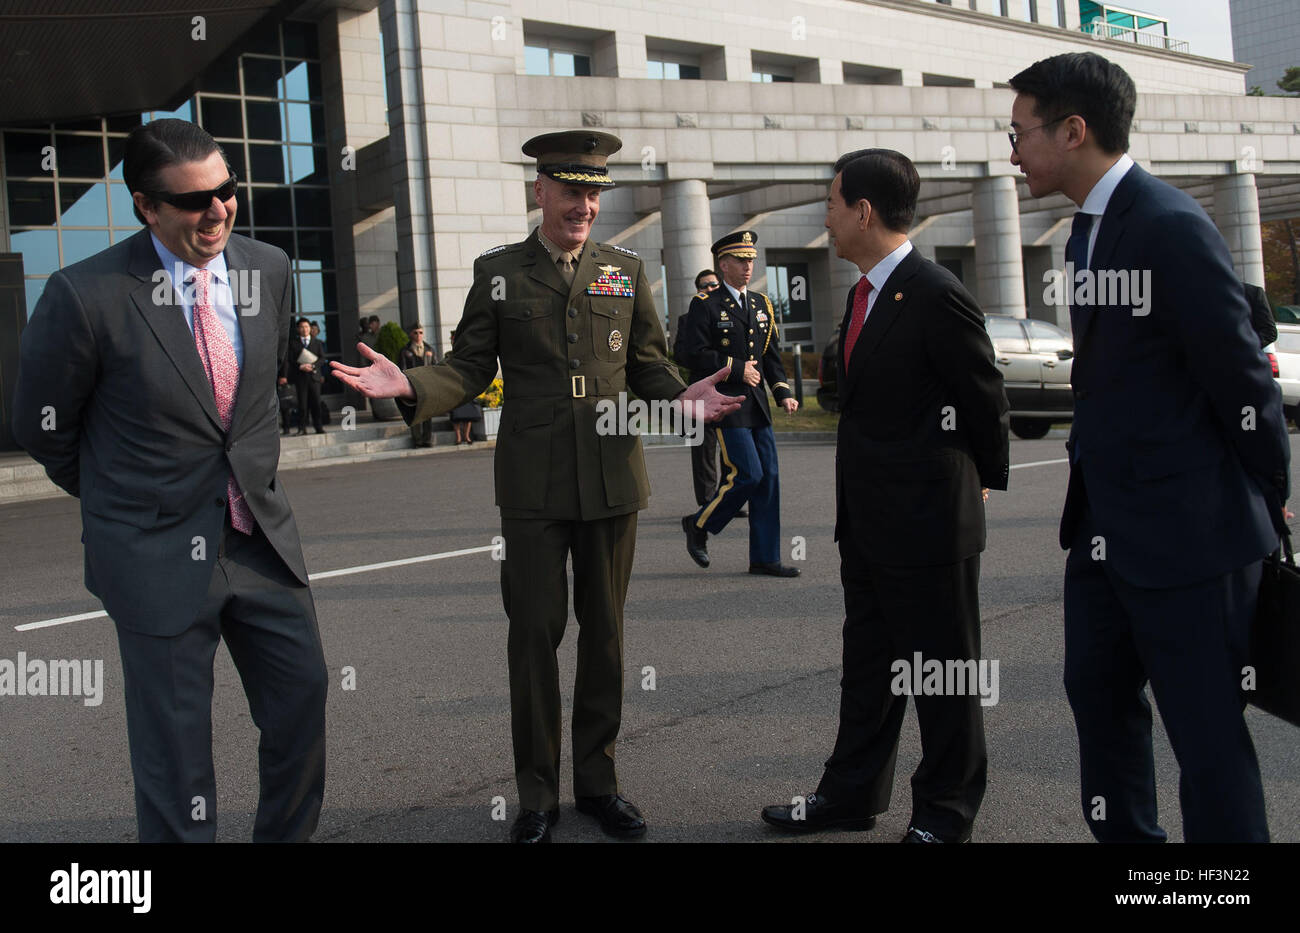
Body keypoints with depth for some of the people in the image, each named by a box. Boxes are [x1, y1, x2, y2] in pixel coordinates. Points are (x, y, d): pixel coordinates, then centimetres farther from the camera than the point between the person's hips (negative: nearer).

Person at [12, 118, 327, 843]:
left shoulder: (269, 269, 0)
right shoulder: (87, 295, -16)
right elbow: (44, 425, -3)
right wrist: (122, 493, 9)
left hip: (262, 535, 5)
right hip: (158, 552, -5)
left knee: (303, 695, 13)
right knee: (175, 743, 6)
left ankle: (289, 835, 35)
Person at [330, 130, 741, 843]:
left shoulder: (625, 270, 9)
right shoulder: (498, 271, 5)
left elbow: (649, 364, 11)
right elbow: (470, 367, 3)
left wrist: (681, 400, -10)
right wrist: (410, 387, -15)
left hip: (613, 479, 2)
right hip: (533, 484, -2)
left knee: (604, 629, 9)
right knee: (533, 632, 2)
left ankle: (597, 779, 24)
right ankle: (537, 792, 16)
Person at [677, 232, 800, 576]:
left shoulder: (762, 304, 16)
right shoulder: (705, 305, -5)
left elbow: (771, 354, 16)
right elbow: (694, 351, -13)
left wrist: (783, 393, 3)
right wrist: (737, 369, -13)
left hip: (758, 405, 7)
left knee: (768, 477, 5)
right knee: (748, 474, -12)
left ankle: (765, 558, 12)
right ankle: (699, 524, 11)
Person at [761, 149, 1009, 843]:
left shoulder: (936, 296, -18)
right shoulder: (863, 295, 11)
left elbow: (986, 401, -10)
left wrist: (984, 480, 3)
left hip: (928, 520, -9)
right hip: (868, 520, 9)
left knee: (941, 670, 7)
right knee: (867, 662, 19)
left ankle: (944, 814, 23)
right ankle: (852, 794, 33)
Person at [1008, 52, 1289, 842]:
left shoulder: (1171, 227, -18)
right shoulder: (1092, 226, 11)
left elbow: (1242, 377, -15)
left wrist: (1269, 503, -4)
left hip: (1188, 534, -10)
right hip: (1108, 529, 10)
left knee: (1207, 735, 1)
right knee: (1100, 695, 20)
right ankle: (1125, 835, 39)